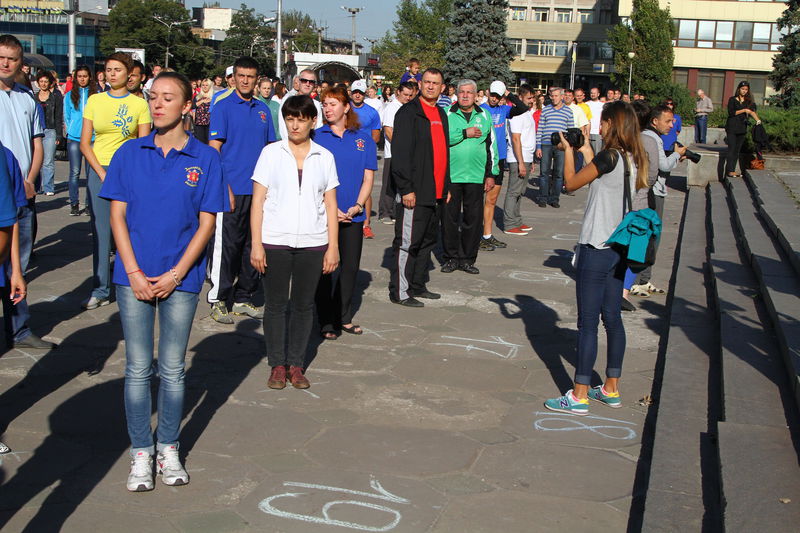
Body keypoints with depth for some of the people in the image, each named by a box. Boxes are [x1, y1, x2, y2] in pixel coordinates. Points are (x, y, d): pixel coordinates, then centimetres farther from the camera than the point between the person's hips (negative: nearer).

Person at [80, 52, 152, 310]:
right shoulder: (95, 100, 7)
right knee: (100, 232, 2)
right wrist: (102, 173, -5)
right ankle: (100, 290, 9)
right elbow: (84, 143, 6)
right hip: (99, 170, 1)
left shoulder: (139, 104, 3)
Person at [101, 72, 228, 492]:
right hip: (134, 276, 1)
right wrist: (134, 273, -9)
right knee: (138, 369, 7)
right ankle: (141, 453, 19)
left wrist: (175, 274, -10)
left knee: (172, 369, 10)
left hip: (180, 278, -1)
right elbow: (117, 215, 1)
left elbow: (206, 223, -3)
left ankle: (168, 449, 24)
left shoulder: (205, 159, -2)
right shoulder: (130, 153, 2)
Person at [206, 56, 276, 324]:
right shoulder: (223, 107, -3)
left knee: (253, 245, 10)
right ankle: (219, 300, 7)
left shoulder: (263, 109, 12)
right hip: (232, 189, -5)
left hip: (259, 189, 6)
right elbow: (214, 148, -8)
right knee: (226, 244, -3)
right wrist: (222, 186, -16)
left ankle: (243, 298, 21)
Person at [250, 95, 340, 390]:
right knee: (275, 304, 5)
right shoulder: (271, 153, 3)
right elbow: (258, 200, 1)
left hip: (312, 243, 1)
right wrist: (256, 244, -6)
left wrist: (333, 246, 2)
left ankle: (296, 365, 18)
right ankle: (277, 365, 16)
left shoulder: (324, 157, 7)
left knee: (304, 305, 7)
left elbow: (330, 205, 8)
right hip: (275, 241, -1)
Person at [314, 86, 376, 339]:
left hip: (353, 214, 3)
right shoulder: (317, 136, 0)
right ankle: (326, 321, 10)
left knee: (351, 266, 8)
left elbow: (368, 177, 5)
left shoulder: (363, 138, 6)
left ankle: (344, 317, 22)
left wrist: (356, 206, -8)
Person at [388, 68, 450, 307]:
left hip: (436, 192, 9)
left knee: (427, 241, 14)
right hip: (414, 192, -8)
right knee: (407, 242, -5)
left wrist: (446, 186, 19)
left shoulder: (441, 114, 17)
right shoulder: (409, 112, -9)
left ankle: (418, 286, 24)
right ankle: (400, 292, 2)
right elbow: (400, 153, -15)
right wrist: (406, 188, -19)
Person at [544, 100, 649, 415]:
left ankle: (580, 395, 2)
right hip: (621, 247, 9)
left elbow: (572, 183, -6)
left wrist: (568, 149, 6)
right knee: (612, 318, 14)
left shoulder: (609, 156, -17)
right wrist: (586, 151, 20)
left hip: (597, 248, -9)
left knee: (587, 321, -4)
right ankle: (611, 389, 23)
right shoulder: (634, 159, 8)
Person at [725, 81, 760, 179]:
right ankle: (729, 171, -11)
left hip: (742, 128, 4)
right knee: (732, 149, -10)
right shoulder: (732, 99, 0)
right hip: (732, 127, -4)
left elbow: (752, 111, -3)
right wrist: (744, 110, -12)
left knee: (737, 150, 5)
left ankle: (732, 170, 8)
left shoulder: (748, 101, 11)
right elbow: (731, 112, -9)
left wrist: (757, 119, -20)